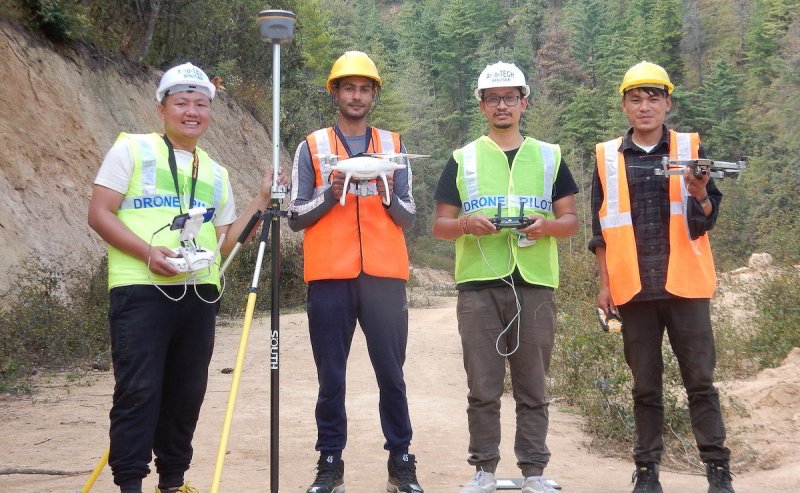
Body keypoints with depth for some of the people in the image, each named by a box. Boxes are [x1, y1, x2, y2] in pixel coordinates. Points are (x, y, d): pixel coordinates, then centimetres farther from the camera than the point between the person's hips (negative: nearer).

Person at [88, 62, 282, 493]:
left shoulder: (215, 173, 18)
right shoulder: (132, 149, 3)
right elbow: (99, 213, -3)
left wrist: (261, 200, 7)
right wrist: (147, 252, -17)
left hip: (199, 293, 5)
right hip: (141, 289, -5)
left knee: (187, 392, 7)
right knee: (138, 390, -9)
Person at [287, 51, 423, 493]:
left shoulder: (392, 145, 12)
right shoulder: (312, 147, 8)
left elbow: (407, 219, 10)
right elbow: (296, 217, 4)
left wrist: (389, 195, -10)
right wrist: (331, 193, -12)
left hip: (384, 276, 1)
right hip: (329, 277, -1)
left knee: (391, 373, 2)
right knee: (331, 376, 3)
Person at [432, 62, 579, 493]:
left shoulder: (549, 157, 13)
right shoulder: (463, 159, 11)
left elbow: (571, 221, 11)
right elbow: (440, 225, 9)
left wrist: (547, 226, -11)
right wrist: (466, 223, -13)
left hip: (535, 284, 1)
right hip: (479, 285, 0)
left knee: (532, 387, 4)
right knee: (483, 387, 2)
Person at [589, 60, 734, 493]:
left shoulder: (690, 148, 4)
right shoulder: (608, 158, 7)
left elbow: (705, 221, 0)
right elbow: (601, 230, 9)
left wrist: (700, 193, -21)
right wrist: (605, 284, 4)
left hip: (684, 286, -1)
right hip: (634, 290, 1)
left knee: (700, 380, 0)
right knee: (645, 386, 8)